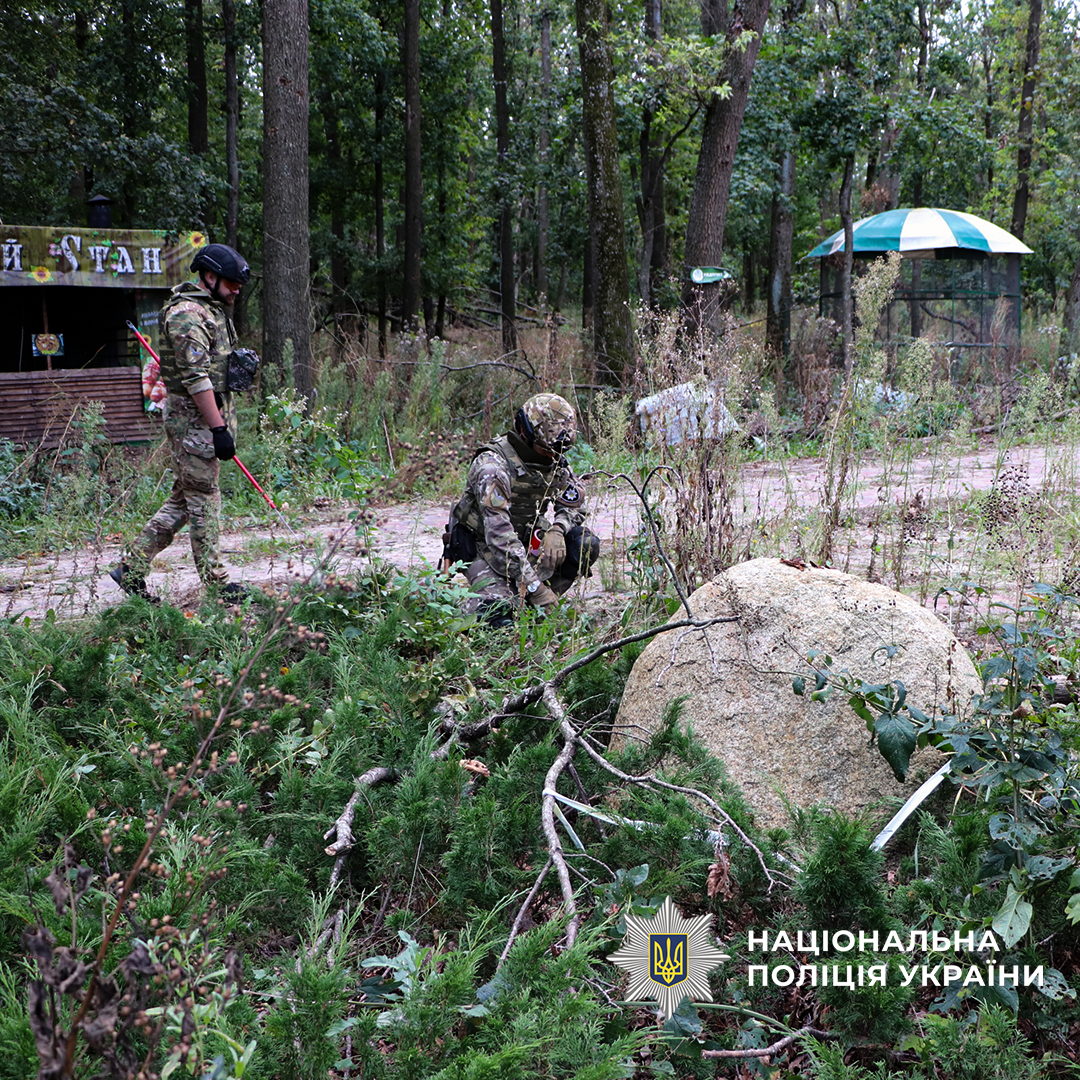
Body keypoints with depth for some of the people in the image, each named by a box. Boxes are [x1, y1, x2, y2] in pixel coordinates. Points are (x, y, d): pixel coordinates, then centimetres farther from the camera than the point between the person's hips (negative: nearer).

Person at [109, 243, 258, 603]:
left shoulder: (213, 309, 18)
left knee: (185, 496, 12)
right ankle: (216, 583, 4)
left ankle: (132, 568, 17)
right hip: (192, 415, -10)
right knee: (203, 497, -3)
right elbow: (195, 376, -22)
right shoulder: (187, 314, -15)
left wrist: (239, 361, 11)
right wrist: (219, 428, -24)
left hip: (212, 411, 10)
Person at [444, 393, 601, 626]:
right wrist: (536, 586, -37)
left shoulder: (554, 459, -2)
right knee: (499, 615, -32)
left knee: (585, 545, -16)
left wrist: (556, 528, -17)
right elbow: (498, 532, -32)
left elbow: (574, 503, 8)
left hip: (526, 543, 7)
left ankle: (534, 606, -4)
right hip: (484, 548, -7)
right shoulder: (493, 465, -26)